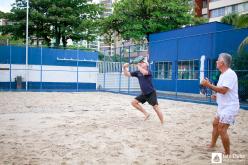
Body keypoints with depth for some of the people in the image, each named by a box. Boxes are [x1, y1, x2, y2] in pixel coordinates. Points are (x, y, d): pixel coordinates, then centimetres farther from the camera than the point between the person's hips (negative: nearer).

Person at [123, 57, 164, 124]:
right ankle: (146, 113, 11)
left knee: (156, 108, -9)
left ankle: (162, 124, 1)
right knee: (134, 102, 2)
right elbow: (127, 74, 4)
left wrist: (138, 66, -24)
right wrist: (125, 68, -14)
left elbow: (144, 72, -37)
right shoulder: (137, 72, 5)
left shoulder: (148, 71, -12)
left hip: (151, 93, -7)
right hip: (144, 94, 7)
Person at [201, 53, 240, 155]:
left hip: (229, 107, -11)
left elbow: (223, 90, -29)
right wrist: (216, 95, 7)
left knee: (222, 129, -15)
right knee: (215, 124, 21)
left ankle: (227, 153, -4)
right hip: (223, 106, 11)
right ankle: (212, 145, 38)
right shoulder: (223, 74, 13)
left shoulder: (230, 74, -19)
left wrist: (208, 85, -24)